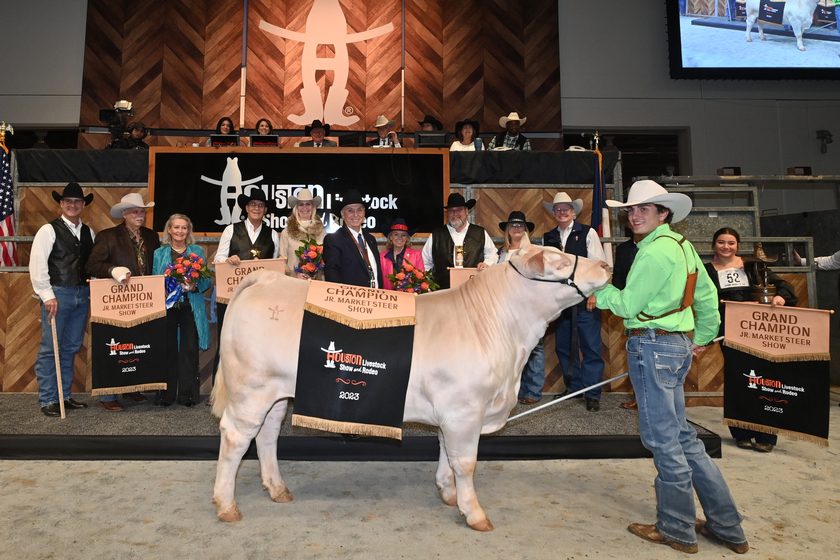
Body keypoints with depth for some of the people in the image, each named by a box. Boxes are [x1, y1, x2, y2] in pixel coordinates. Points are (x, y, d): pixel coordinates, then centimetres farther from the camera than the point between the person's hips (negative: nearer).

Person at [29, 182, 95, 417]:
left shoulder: (88, 232, 14)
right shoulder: (49, 230, -1)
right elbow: (37, 264, -8)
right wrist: (47, 295, -13)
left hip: (82, 295, 5)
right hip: (57, 294, -5)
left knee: (71, 349, 11)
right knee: (50, 349, 0)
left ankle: (65, 396, 21)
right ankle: (47, 400, 9)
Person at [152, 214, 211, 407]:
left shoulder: (198, 251, 10)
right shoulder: (159, 253, 10)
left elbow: (207, 280, 7)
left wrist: (195, 286, -12)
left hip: (191, 307, 0)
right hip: (167, 306, 0)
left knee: (189, 350, -1)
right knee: (167, 350, 2)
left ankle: (188, 394, 8)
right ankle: (165, 395, 13)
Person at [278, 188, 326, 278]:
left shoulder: (321, 232, 4)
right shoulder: (286, 232, 1)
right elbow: (282, 260, 3)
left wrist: (319, 273, -4)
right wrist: (295, 274, -10)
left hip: (317, 279, 1)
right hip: (293, 279, -1)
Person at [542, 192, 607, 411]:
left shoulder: (587, 233, 0)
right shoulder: (548, 238, 11)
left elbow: (598, 264, -5)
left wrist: (594, 293, -11)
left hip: (585, 300, -4)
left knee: (590, 347, 0)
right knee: (563, 346, 12)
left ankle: (592, 394, 11)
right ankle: (573, 387, 27)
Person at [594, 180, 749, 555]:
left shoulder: (654, 251, -15)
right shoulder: (682, 245, 14)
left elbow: (627, 304, -13)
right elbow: (708, 295, 20)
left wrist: (599, 288, 1)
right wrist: (704, 337, 27)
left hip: (652, 345, -10)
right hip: (679, 344, 10)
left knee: (662, 438, 3)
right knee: (681, 434, 17)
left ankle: (677, 530, 18)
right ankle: (726, 526, 26)